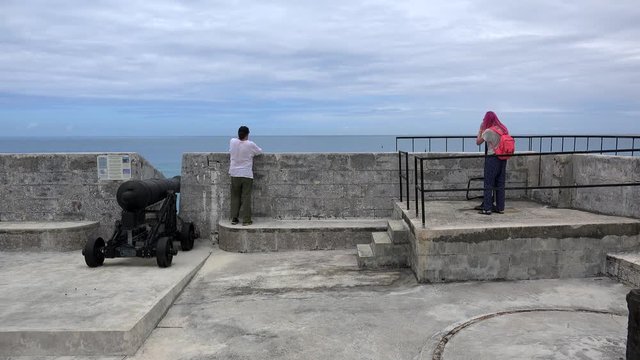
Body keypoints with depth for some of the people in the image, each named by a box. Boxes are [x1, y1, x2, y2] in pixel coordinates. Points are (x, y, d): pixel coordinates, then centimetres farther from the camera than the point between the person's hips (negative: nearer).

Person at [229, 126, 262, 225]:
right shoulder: (250, 144, -11)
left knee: (235, 197, 11)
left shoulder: (232, 142, -2)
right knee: (246, 197, 1)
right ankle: (246, 220, 2)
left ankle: (234, 218, 12)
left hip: (235, 174, 3)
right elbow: (260, 151, 6)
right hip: (247, 175, -3)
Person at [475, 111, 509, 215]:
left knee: (488, 184, 0)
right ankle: (500, 207, 15)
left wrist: (480, 129, 2)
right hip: (503, 158, 6)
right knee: (500, 184, 11)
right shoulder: (504, 129, 7)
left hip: (492, 158, -6)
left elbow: (478, 142, -4)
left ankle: (487, 208, 0)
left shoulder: (488, 131, -13)